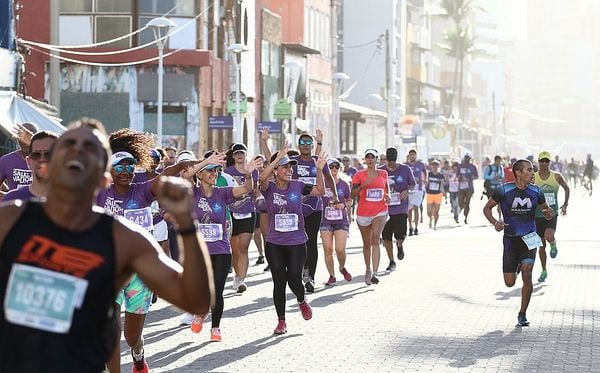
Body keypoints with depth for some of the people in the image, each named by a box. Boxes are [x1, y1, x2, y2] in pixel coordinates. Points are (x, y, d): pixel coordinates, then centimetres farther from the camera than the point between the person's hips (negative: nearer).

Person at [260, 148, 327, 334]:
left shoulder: (298, 186, 1)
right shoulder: (269, 188, -4)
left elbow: (320, 191, 1)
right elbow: (262, 178, -26)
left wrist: (319, 170, -13)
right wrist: (278, 158, -33)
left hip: (297, 243, 0)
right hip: (274, 244, 0)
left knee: (294, 280, -4)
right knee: (279, 282, 0)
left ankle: (302, 301, 32)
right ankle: (281, 321, 14)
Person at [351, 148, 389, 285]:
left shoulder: (383, 174, 6)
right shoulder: (359, 175, -1)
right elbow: (352, 194, -7)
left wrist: (387, 195, 3)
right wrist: (362, 185, -24)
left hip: (380, 211, 0)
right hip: (363, 212, 0)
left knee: (375, 239, -18)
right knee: (367, 244, 12)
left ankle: (375, 273, -24)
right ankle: (368, 269, 33)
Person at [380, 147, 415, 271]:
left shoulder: (405, 169, 1)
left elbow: (413, 184, 10)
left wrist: (407, 190, -11)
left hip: (401, 208, -2)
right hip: (385, 208, 2)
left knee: (400, 235, -13)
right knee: (386, 237, 2)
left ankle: (400, 246, 25)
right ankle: (391, 262, 17)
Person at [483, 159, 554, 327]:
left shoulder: (536, 191, 0)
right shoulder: (504, 191, -9)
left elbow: (545, 210, 14)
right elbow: (487, 208, 0)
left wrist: (549, 214, -11)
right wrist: (495, 222, -18)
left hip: (529, 239, 1)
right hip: (510, 239, -1)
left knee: (527, 275, -16)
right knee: (510, 283, 3)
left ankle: (522, 314, 0)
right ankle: (517, 266, 42)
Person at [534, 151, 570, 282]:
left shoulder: (556, 176, -2)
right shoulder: (533, 178, -3)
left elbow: (567, 188, 15)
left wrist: (565, 204, 7)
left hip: (552, 213, -1)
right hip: (538, 214, 1)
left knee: (549, 237, -27)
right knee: (541, 244, 6)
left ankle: (553, 245, 11)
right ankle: (544, 271, 21)